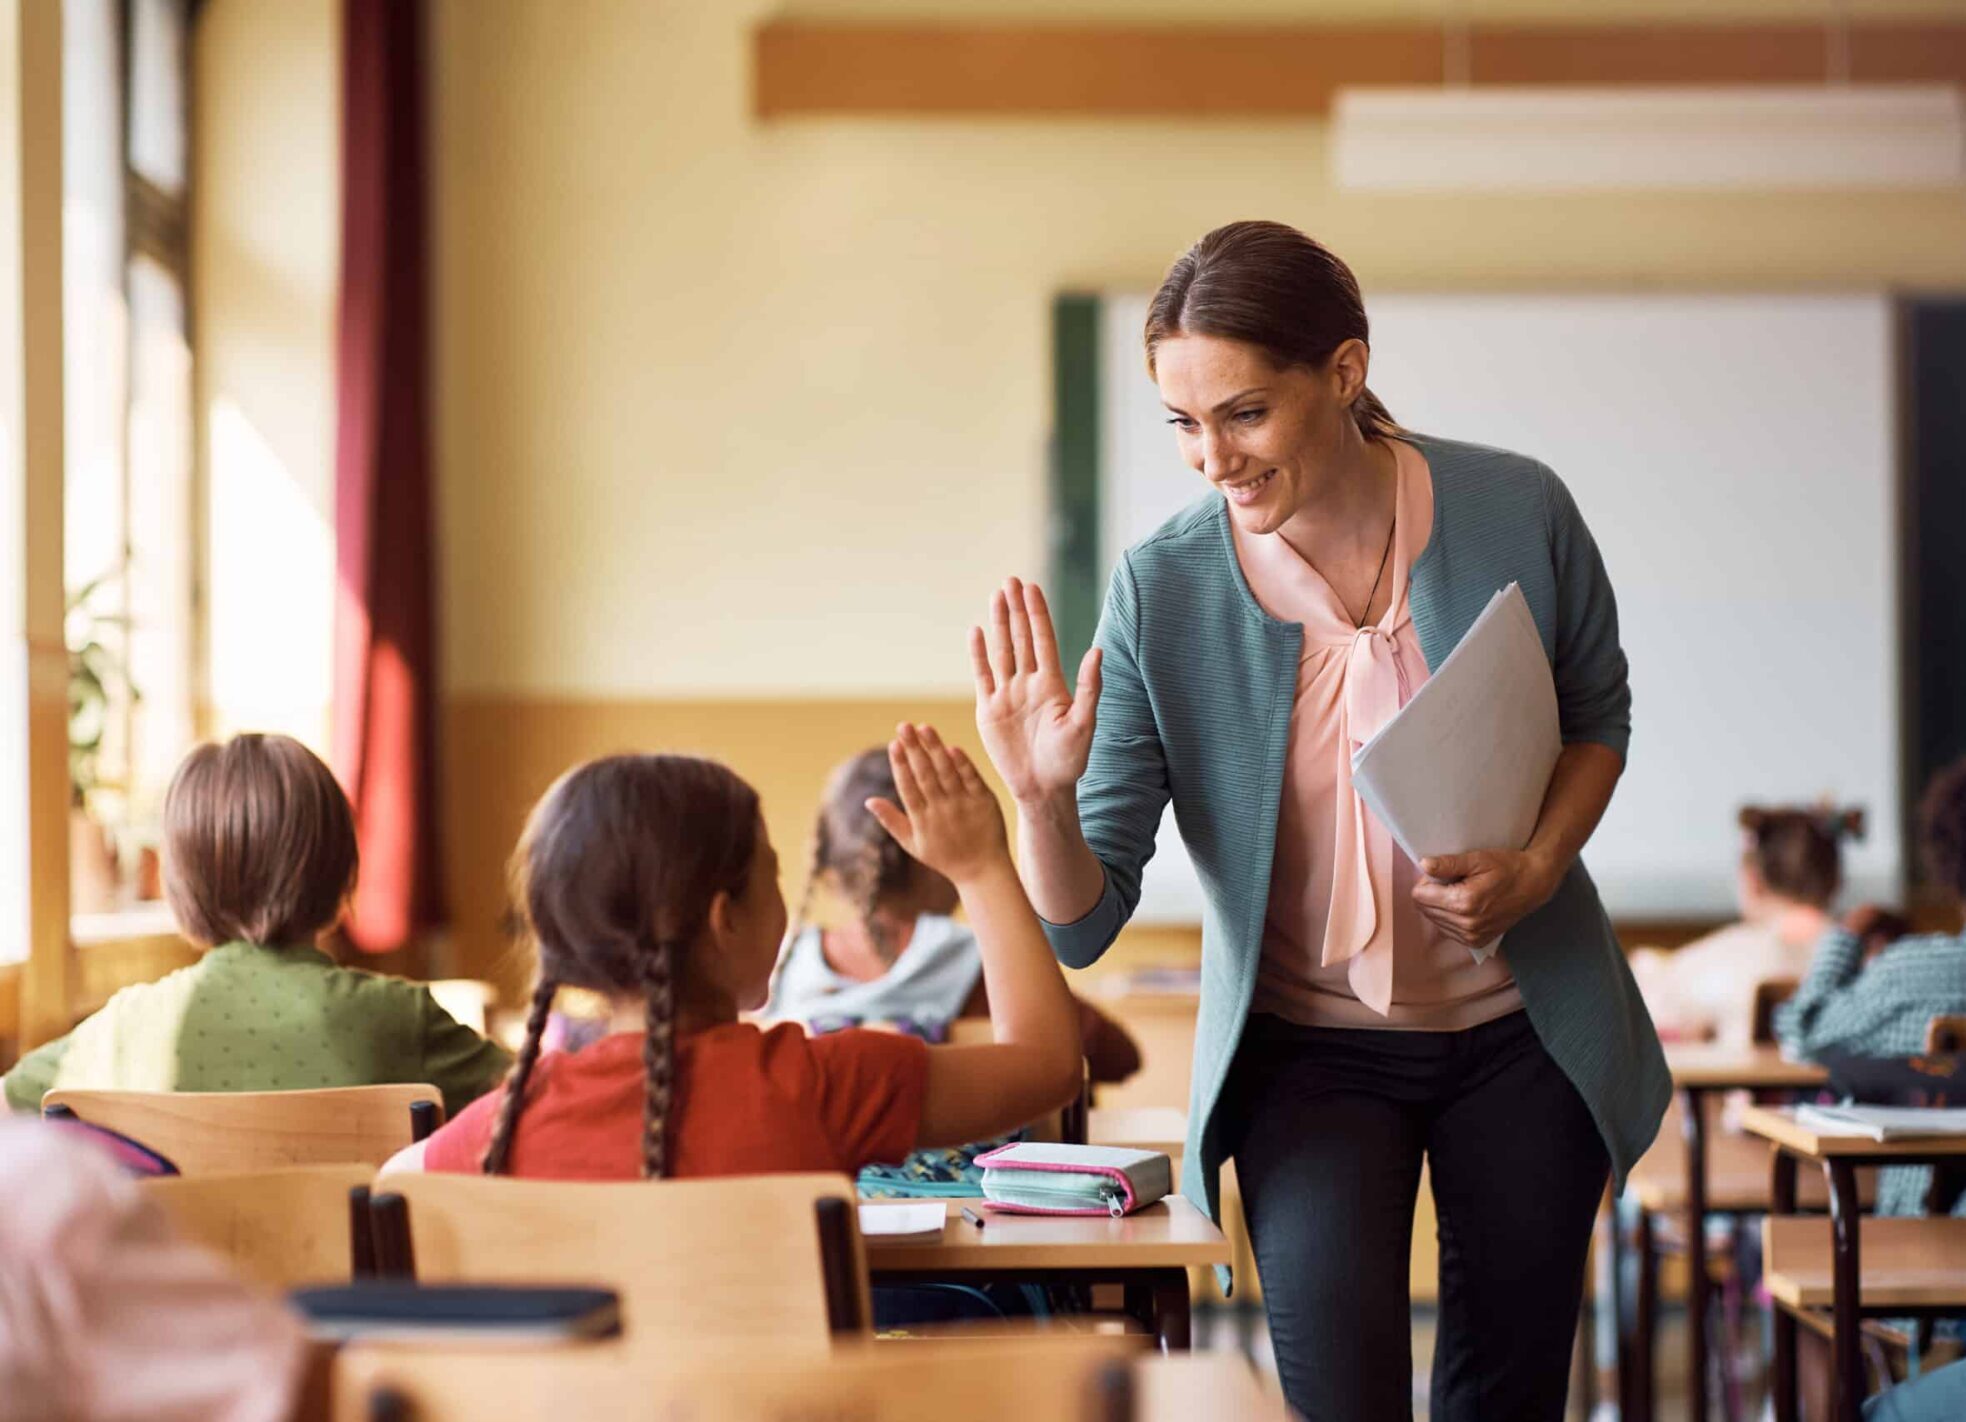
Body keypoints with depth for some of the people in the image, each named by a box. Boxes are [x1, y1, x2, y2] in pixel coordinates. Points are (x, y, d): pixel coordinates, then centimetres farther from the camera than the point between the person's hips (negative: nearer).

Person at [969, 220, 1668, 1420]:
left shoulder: (1517, 513, -15)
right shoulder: (1163, 592, -16)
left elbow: (1599, 714, 7)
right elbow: (1084, 925, -14)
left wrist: (1539, 866, -12)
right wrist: (1042, 802, -35)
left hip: (1522, 1035, 2)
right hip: (1309, 1050, -1)